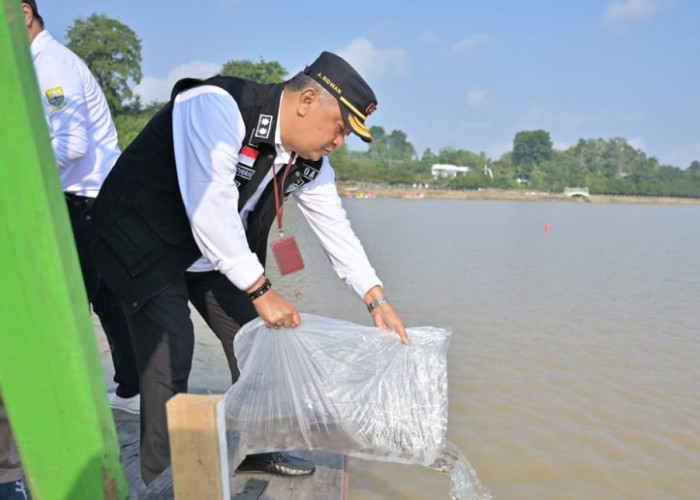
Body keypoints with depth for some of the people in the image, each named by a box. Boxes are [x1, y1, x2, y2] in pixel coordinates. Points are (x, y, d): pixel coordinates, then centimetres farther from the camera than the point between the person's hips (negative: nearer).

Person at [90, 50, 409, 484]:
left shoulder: (310, 163, -6)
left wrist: (377, 300, -8)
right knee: (171, 348, -17)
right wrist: (261, 290, -31)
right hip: (144, 239, -7)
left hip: (220, 251, 7)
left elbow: (335, 228, -2)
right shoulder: (217, 106, -29)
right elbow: (210, 206, -35)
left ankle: (255, 449, 22)